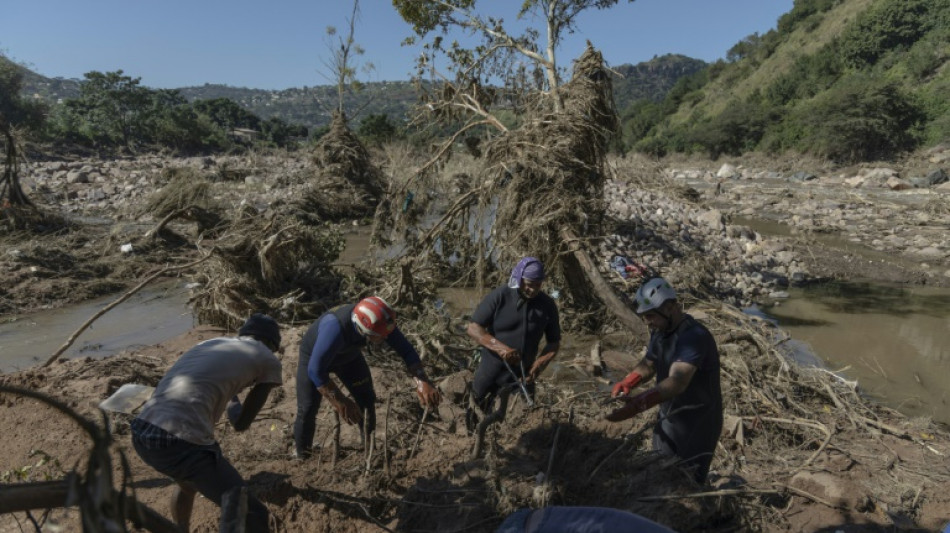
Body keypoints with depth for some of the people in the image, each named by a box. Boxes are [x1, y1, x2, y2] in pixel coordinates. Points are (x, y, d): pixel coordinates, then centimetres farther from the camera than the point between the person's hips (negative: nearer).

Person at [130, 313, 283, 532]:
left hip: (141, 433, 8)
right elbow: (241, 423, 14)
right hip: (181, 443, -8)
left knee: (188, 483, 38)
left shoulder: (210, 343, 26)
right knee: (254, 515, 6)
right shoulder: (269, 361, 9)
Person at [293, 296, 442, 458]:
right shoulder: (335, 330, -46)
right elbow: (315, 370, -40)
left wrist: (422, 383, -37)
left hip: (348, 355, 4)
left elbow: (406, 349, -25)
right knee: (308, 408, -10)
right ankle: (301, 455, 15)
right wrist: (341, 403, -38)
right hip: (314, 356, -4)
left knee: (367, 399, -2)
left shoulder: (379, 320, -31)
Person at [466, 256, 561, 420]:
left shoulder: (547, 305, -6)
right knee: (478, 406, 14)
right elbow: (473, 328, -17)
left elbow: (554, 342, 3)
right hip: (492, 368, -2)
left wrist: (540, 364, -16)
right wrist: (500, 348, -31)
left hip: (522, 373, 2)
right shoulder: (499, 296, -15)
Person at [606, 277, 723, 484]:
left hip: (696, 425, -8)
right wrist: (626, 383, -10)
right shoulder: (660, 332, 0)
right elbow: (648, 363, 11)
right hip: (667, 419, 8)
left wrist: (637, 404, -52)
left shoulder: (694, 336, -28)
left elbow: (677, 382, -40)